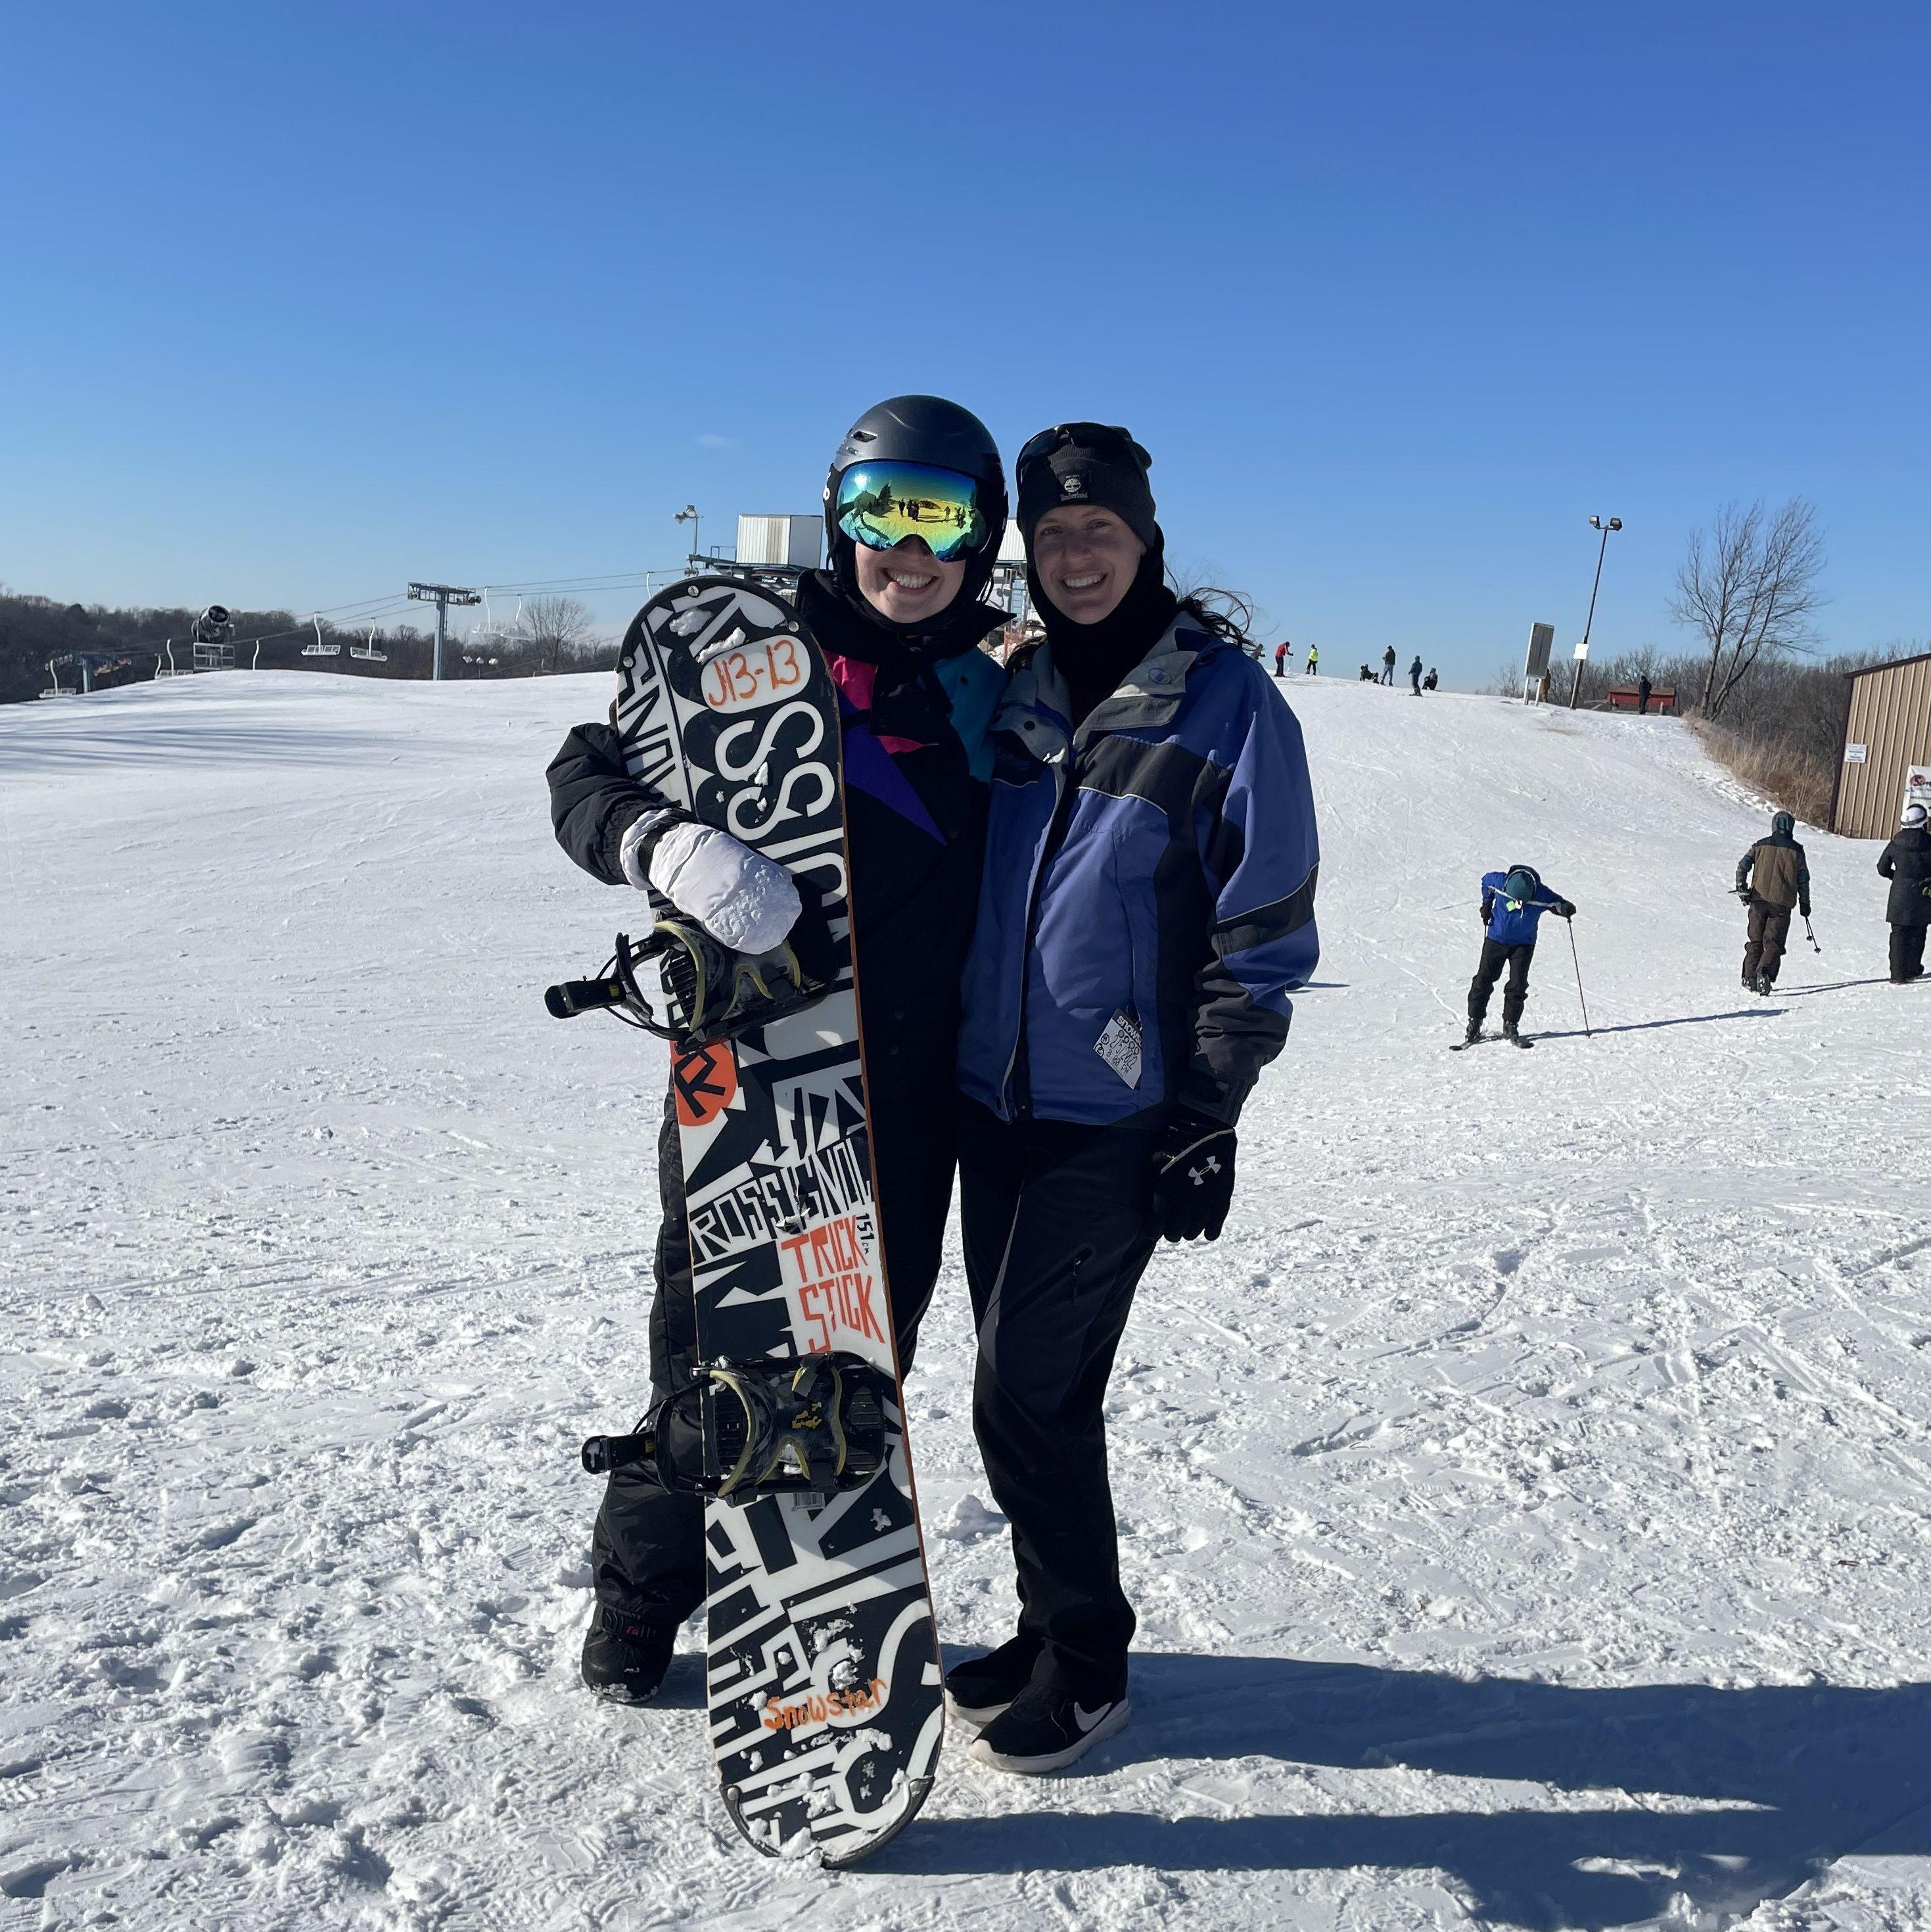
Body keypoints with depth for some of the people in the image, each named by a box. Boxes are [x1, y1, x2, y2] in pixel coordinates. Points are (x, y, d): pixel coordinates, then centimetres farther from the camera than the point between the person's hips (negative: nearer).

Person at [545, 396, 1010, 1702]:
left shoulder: (994, 691, 8)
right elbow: (588, 773, -3)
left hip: (909, 1093, 3)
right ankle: (639, 1603, 29)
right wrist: (664, 839, -24)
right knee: (710, 1344, 4)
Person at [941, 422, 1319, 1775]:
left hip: (1116, 1118, -6)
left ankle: (1088, 1666, 16)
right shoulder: (1018, 697, 8)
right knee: (1027, 1383, 13)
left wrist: (1207, 1120, -11)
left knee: (1027, 1391, -4)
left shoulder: (1228, 703, -7)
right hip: (995, 1101, 6)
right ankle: (1050, 1624, 31)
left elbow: (1263, 936, -7)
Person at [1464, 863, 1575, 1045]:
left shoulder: (1542, 895, -24)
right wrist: (1487, 903, 3)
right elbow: (1486, 881, 2)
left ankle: (1510, 1026, 9)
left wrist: (1565, 909, -30)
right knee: (1483, 980, -1)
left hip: (1524, 944, -1)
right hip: (1496, 939, 1)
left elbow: (1558, 903, -8)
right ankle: (1474, 1023, 8)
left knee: (1518, 986, -4)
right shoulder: (1499, 882, -21)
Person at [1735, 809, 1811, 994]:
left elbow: (1743, 866, -3)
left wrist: (1742, 888, -7)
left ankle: (1750, 978, 5)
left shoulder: (1760, 845, 8)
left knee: (1755, 941, 12)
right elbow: (1803, 880, 7)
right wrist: (1805, 904, 14)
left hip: (1759, 900, 2)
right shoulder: (1796, 850, 5)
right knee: (1774, 943, -1)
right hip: (1782, 903, -2)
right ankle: (1764, 973, -24)